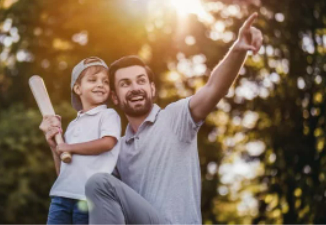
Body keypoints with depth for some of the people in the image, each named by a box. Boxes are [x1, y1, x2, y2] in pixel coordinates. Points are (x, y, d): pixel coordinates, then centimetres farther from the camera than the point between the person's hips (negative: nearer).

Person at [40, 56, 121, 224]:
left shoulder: (108, 115, 5)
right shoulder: (73, 125, 21)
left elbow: (107, 143, -16)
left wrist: (68, 148, -6)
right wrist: (54, 146, 4)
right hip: (62, 195, 5)